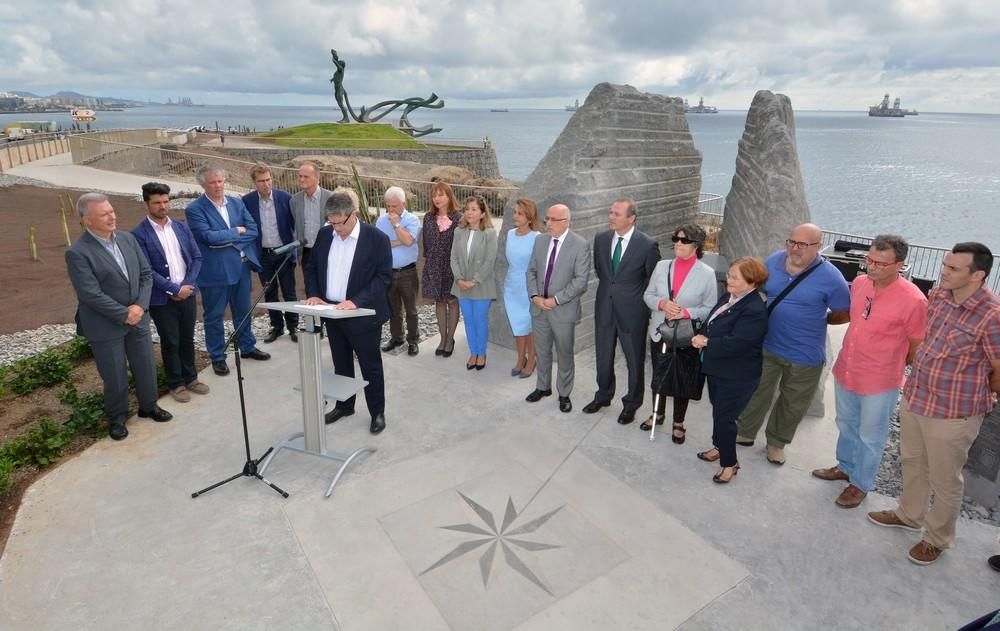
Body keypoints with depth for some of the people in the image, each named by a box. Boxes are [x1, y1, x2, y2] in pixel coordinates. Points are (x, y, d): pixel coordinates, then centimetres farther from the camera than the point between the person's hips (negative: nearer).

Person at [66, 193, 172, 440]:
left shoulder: (128, 239, 2)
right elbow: (91, 294, -20)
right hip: (105, 326, -5)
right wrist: (124, 315, -16)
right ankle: (117, 418, 30)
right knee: (115, 377, 8)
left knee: (146, 367, 16)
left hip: (137, 318, 5)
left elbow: (146, 273, 3)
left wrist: (140, 306, -10)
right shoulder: (77, 253, -16)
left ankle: (148, 406, 37)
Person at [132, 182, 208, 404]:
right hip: (162, 299, -4)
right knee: (170, 342, 8)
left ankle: (190, 378, 29)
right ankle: (176, 384, 22)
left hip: (187, 293, 4)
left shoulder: (182, 227, 5)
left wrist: (187, 285, -8)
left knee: (188, 339, 15)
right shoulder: (139, 234, -10)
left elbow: (196, 258, 5)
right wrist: (175, 289, -16)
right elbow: (146, 270, -14)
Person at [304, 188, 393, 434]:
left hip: (362, 315, -5)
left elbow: (384, 276, -15)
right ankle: (344, 405, 36)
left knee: (370, 367, 7)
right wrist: (313, 294, -4)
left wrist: (356, 301, -24)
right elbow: (311, 267, 13)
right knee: (341, 365, 19)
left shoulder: (377, 238, -13)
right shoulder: (324, 234, 4)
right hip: (332, 313, 5)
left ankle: (377, 412, 22)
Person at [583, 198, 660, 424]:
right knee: (603, 357, 18)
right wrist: (609, 290, 11)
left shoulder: (648, 245, -14)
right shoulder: (601, 239, -1)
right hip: (604, 308, 4)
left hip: (632, 312, -4)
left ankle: (631, 404, 31)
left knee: (635, 361, 11)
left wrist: (642, 303, 0)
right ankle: (603, 396, 40)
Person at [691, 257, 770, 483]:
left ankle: (729, 462, 21)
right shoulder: (729, 296, 2)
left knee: (724, 417, 1)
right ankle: (720, 447, 44)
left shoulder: (755, 311, -26)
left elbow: (735, 344, -31)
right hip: (717, 369, 9)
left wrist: (706, 343, -20)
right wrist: (701, 337, -8)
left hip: (736, 377, -9)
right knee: (718, 411, 23)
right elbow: (711, 323, 11)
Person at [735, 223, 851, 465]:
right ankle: (745, 433, 39)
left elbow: (845, 313, -8)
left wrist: (815, 321, -3)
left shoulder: (830, 277, -19)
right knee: (757, 392, 18)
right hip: (767, 346, 3)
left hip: (805, 355, -3)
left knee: (793, 404, 17)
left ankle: (776, 442, 40)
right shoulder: (773, 261, -5)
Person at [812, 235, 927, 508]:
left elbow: (918, 348, -10)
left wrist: (891, 368, 2)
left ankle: (860, 484, 35)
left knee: (870, 437, 15)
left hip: (879, 383, -5)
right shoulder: (859, 283, -6)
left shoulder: (913, 300, -24)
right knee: (846, 425, 25)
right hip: (844, 371, 6)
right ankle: (845, 467, 47)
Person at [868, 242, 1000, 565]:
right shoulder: (937, 294, -4)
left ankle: (937, 538, 36)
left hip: (953, 413, -7)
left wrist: (972, 396, 4)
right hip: (913, 397, 7)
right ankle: (909, 515, 48)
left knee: (945, 481, 14)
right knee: (912, 462, 25)